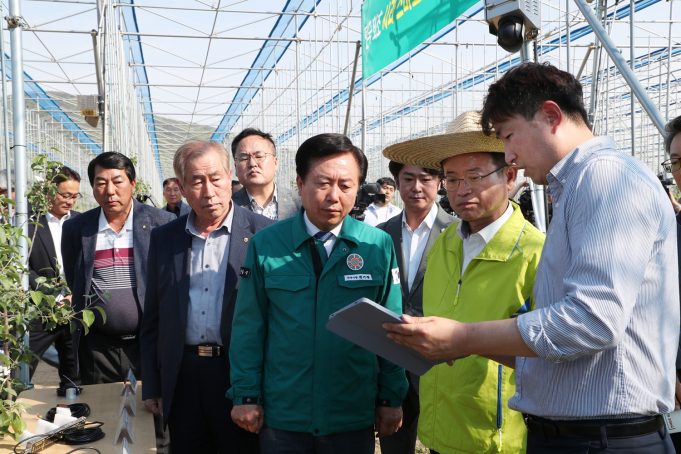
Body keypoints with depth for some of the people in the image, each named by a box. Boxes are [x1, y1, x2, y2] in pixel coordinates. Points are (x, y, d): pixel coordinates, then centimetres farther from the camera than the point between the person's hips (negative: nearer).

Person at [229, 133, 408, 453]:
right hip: (280, 416, 0)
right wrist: (245, 396, -1)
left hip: (354, 417, 1)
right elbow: (249, 326, -2)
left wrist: (391, 398, 2)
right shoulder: (265, 244, -5)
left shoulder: (379, 245, -5)